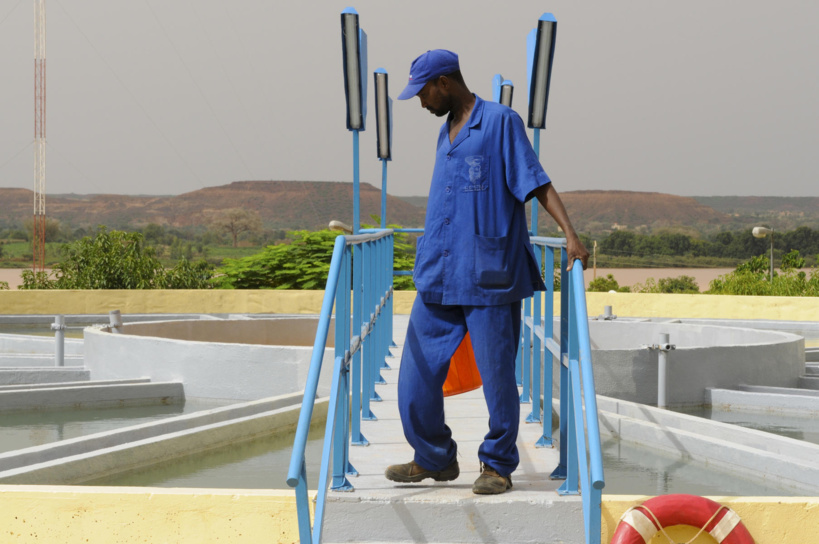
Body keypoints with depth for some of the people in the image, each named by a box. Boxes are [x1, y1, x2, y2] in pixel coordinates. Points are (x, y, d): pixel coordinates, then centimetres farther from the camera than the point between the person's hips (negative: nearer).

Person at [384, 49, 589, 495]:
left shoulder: (501, 122, -4)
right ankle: (434, 459, 20)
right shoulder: (446, 132, 18)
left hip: (487, 277, -7)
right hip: (438, 277, 7)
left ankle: (498, 465, 12)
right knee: (418, 371, 6)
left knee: (497, 375, -1)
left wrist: (570, 234, -19)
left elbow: (537, 183, -9)